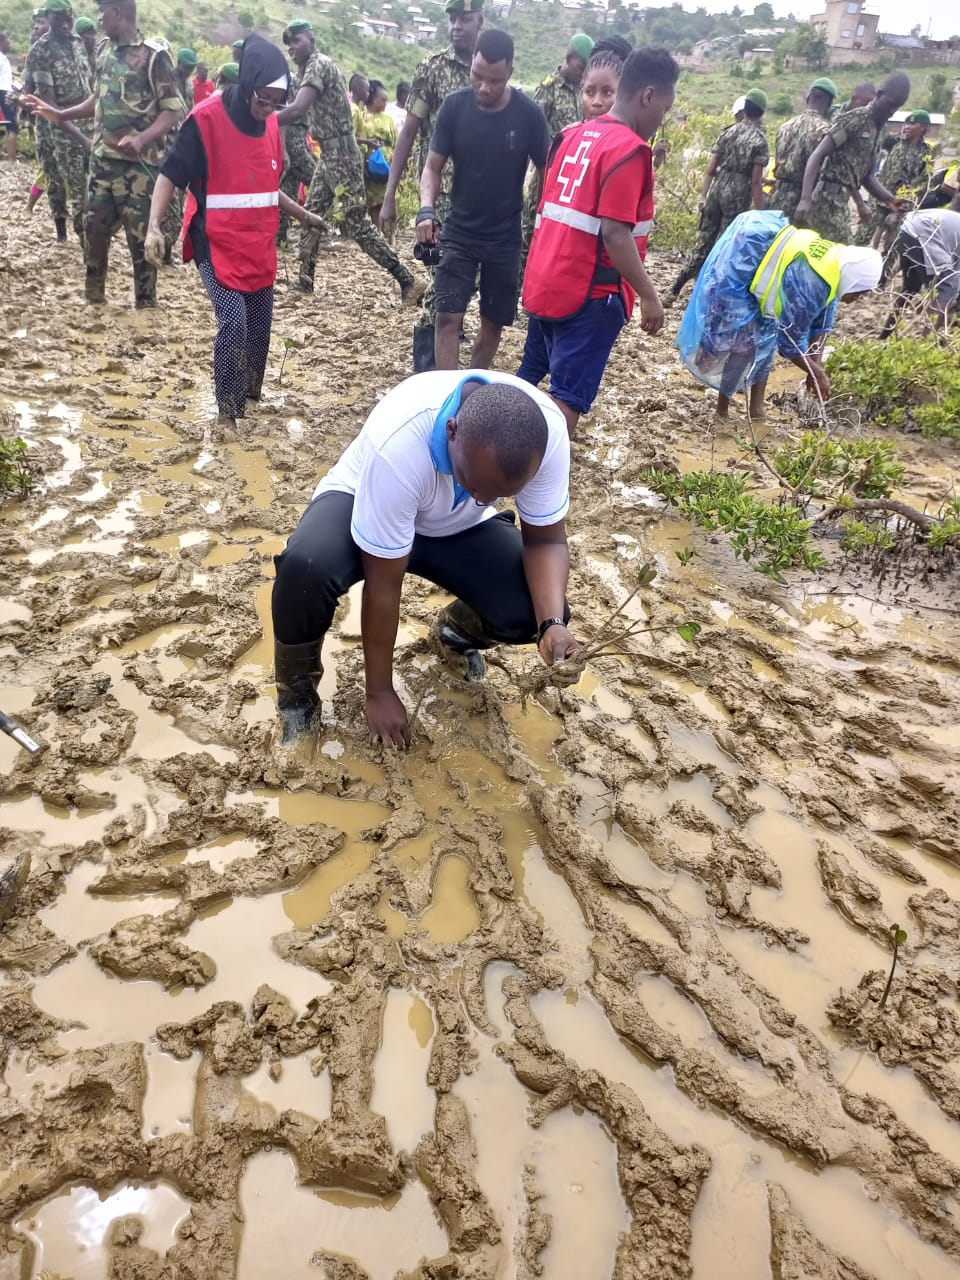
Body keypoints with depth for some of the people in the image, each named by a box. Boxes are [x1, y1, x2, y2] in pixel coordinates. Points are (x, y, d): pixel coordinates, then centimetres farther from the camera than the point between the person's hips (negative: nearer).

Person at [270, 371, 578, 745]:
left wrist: (553, 624, -34)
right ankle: (297, 692, -6)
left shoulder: (548, 430, -30)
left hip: (461, 526, 4)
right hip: (360, 504, -3)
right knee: (306, 566, -36)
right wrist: (379, 691, -20)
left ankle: (456, 632, 17)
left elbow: (546, 540, -15)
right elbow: (383, 586, -30)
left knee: (537, 611, -19)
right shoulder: (398, 445, -40)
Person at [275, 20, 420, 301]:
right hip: (328, 154, 10)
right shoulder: (310, 68, 18)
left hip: (340, 154, -10)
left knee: (356, 223, -11)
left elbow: (297, 110, -26)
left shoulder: (319, 64, -13)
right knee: (311, 216, 14)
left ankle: (407, 280, -9)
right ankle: (305, 280, 23)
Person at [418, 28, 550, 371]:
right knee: (447, 317, -11)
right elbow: (433, 166, -2)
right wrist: (426, 210, -21)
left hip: (505, 237, 0)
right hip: (458, 232, 0)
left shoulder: (528, 114, -10)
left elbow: (546, 172, 0)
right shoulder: (454, 106, -8)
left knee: (494, 322, 8)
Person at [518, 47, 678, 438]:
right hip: (590, 292, -8)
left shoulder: (573, 135, 11)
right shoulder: (630, 149, -14)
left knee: (528, 376, 19)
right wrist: (649, 296, -15)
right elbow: (614, 234, -21)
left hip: (545, 282, 9)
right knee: (570, 394, -2)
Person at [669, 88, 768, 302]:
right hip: (738, 193, -5)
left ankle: (676, 288, 10)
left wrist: (703, 195, 13)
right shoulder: (759, 140, -6)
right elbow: (756, 181, -11)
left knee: (704, 240, 11)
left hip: (718, 188, 5)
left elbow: (711, 169, 7)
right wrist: (759, 211, -8)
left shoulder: (729, 132, 9)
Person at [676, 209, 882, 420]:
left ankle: (756, 410, 11)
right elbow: (790, 340, -22)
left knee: (767, 335, 8)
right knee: (744, 342, -12)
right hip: (737, 267, -10)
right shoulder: (810, 283, -30)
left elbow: (821, 321, 9)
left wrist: (815, 365, 6)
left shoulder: (836, 263, -2)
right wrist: (818, 373, -10)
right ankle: (722, 412, -3)